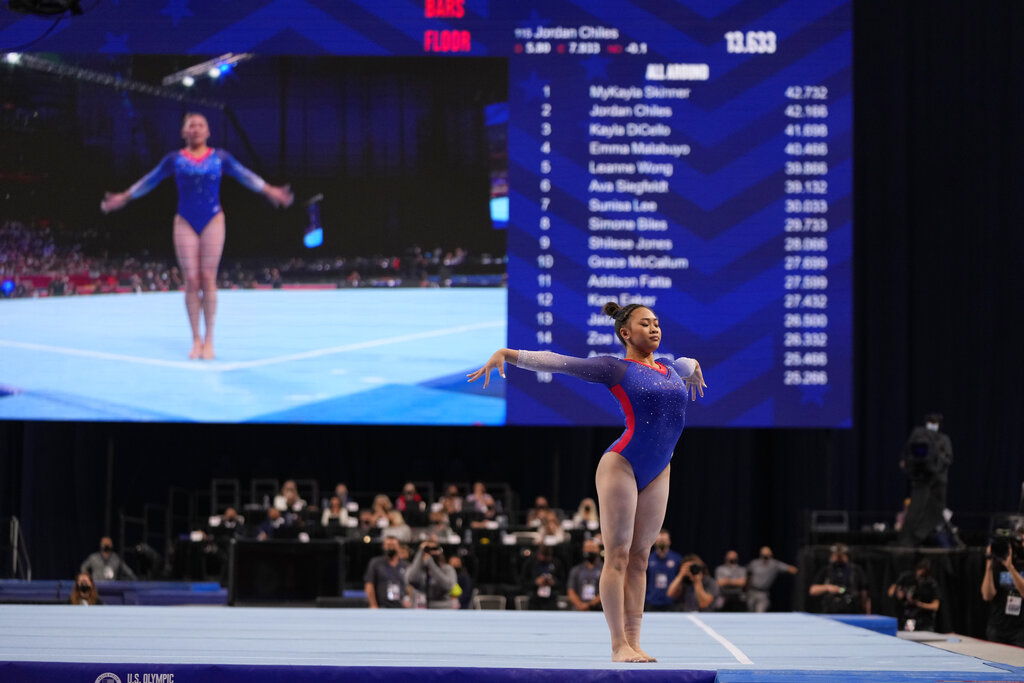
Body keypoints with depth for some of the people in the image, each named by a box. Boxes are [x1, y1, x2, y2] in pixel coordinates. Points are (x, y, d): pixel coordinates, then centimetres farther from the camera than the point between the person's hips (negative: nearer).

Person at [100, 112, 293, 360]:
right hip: (185, 223, 0)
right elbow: (149, 180, 14)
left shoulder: (220, 158, 7)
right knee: (191, 281, -4)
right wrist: (124, 198, 15)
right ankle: (196, 339, 2)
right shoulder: (175, 160, 7)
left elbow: (245, 176, 10)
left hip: (212, 222, 0)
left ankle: (209, 340, -1)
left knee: (208, 279, -5)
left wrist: (270, 191, 4)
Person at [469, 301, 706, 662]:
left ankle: (634, 642, 7)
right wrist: (505, 354, -16)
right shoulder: (614, 368, -2)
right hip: (622, 465, -6)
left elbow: (689, 363, 41)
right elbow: (553, 361, -7)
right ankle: (619, 645, -7)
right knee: (617, 556, -6)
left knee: (639, 558, 6)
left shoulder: (670, 369, 16)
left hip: (658, 473, 6)